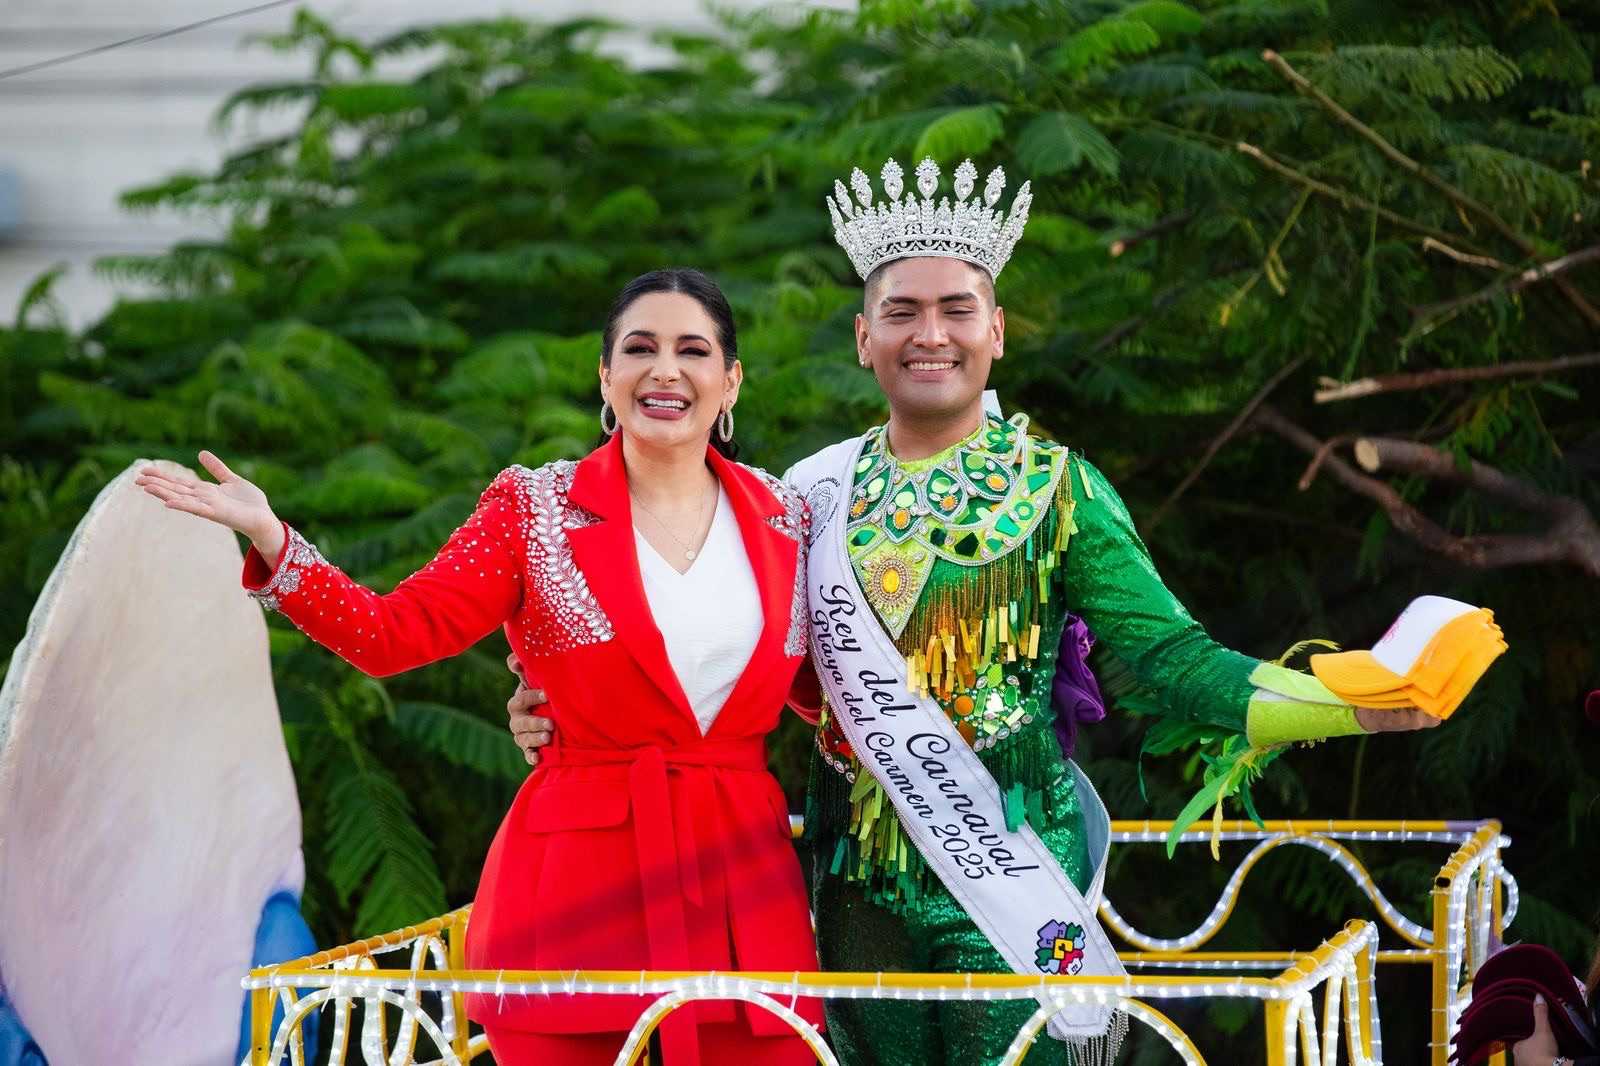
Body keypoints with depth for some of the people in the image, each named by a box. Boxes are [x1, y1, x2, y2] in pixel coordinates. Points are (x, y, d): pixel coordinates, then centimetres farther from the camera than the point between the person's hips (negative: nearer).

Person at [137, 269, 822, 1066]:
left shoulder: (782, 518, 8)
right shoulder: (535, 509, 1)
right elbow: (394, 633, -8)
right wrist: (270, 541, -19)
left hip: (744, 881, 2)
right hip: (579, 881, -2)